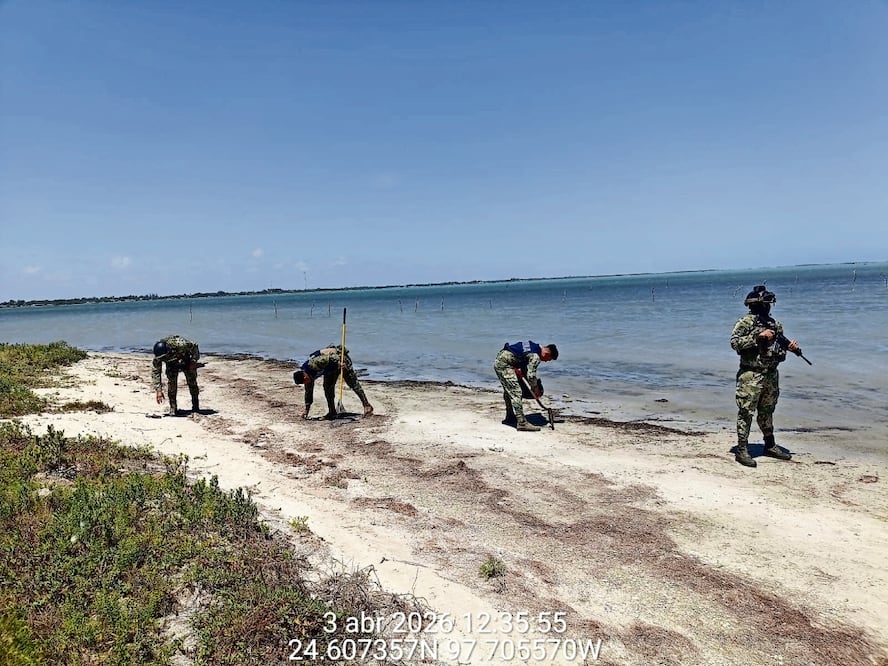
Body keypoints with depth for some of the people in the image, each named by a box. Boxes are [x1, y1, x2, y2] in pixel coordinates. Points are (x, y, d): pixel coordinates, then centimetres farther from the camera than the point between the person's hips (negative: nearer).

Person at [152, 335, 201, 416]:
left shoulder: (180, 344, -43)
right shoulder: (157, 356, -31)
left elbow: (194, 346, -24)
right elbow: (155, 372, -24)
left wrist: (193, 361, -22)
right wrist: (159, 390, -28)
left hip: (186, 360, -2)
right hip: (172, 364, 2)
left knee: (192, 381, -3)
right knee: (171, 382, -15)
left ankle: (195, 407, 11)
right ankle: (173, 408, -5)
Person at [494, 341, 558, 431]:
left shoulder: (534, 346, 11)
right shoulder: (535, 356, -17)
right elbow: (531, 375, -17)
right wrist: (536, 389, -4)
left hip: (498, 361, 11)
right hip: (504, 364, -11)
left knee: (508, 391, 21)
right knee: (516, 392, -12)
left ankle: (509, 417, 34)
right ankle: (522, 423, -12)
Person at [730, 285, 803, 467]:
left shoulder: (775, 324, 13)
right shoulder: (745, 322, -8)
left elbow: (780, 347, 20)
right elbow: (735, 343, -18)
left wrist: (789, 346, -2)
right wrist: (758, 336, -23)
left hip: (771, 375, 7)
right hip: (751, 376, -7)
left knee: (767, 411, 18)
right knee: (746, 412, -5)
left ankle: (770, 445, 29)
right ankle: (742, 449, 0)